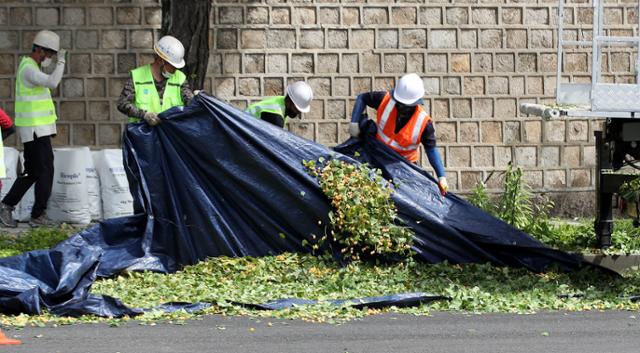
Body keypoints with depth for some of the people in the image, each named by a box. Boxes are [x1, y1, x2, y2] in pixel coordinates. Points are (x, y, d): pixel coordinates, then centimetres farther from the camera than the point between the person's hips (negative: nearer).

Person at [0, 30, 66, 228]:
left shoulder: (31, 66, 16)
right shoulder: (29, 69, -17)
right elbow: (52, 82, -32)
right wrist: (61, 62, -21)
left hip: (37, 129, 10)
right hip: (35, 130, -10)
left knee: (32, 172, 14)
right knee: (45, 171, -5)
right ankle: (38, 216, 0)